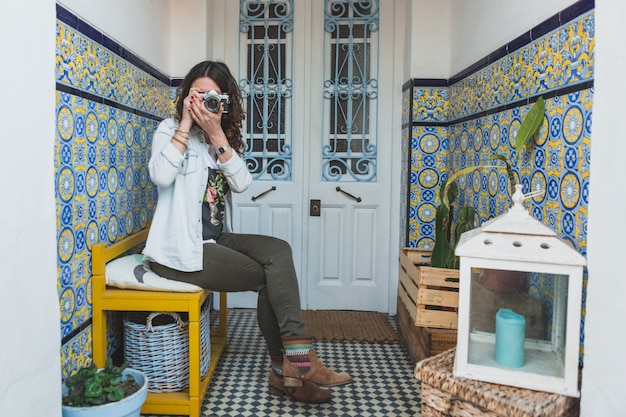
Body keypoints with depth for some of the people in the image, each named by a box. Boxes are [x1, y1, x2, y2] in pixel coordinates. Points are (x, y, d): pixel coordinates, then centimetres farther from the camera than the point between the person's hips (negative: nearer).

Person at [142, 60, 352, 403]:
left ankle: (287, 372, -10)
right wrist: (185, 123, -17)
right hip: (179, 249, -6)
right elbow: (160, 176, -25)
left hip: (215, 239, 6)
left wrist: (216, 134, -14)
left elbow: (242, 183, -6)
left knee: (278, 250, -14)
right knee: (270, 276, -13)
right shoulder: (170, 129, -3)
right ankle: (297, 363, 0)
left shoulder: (224, 137, 13)